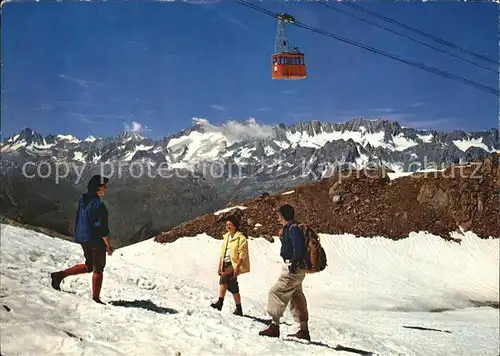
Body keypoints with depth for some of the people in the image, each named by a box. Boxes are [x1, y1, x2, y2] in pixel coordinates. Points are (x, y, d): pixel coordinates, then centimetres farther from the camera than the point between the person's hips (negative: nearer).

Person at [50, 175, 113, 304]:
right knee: (98, 269, 8)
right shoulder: (98, 205, -23)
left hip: (83, 239, 8)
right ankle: (96, 298, 15)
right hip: (96, 241, -8)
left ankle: (59, 275, 16)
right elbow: (102, 228, -21)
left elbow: (78, 221, 12)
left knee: (89, 266, 23)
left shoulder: (82, 200, 2)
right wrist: (108, 245, -12)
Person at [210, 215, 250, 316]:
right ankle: (239, 309, 8)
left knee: (224, 278, -28)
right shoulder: (226, 237, 17)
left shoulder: (240, 238, -7)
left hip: (234, 264, -8)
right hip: (226, 264, 8)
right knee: (233, 288, 4)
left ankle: (220, 302, -30)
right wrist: (220, 266, 16)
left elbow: (242, 254, -13)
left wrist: (237, 267, -22)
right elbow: (222, 252, 21)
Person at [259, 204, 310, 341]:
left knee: (275, 292, -9)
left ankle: (274, 326, -10)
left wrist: (294, 263, -23)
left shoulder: (293, 229, -16)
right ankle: (304, 330, 19)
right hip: (295, 269, 11)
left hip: (293, 269, -11)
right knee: (297, 297, 14)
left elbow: (299, 248, -25)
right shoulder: (289, 228, 15)